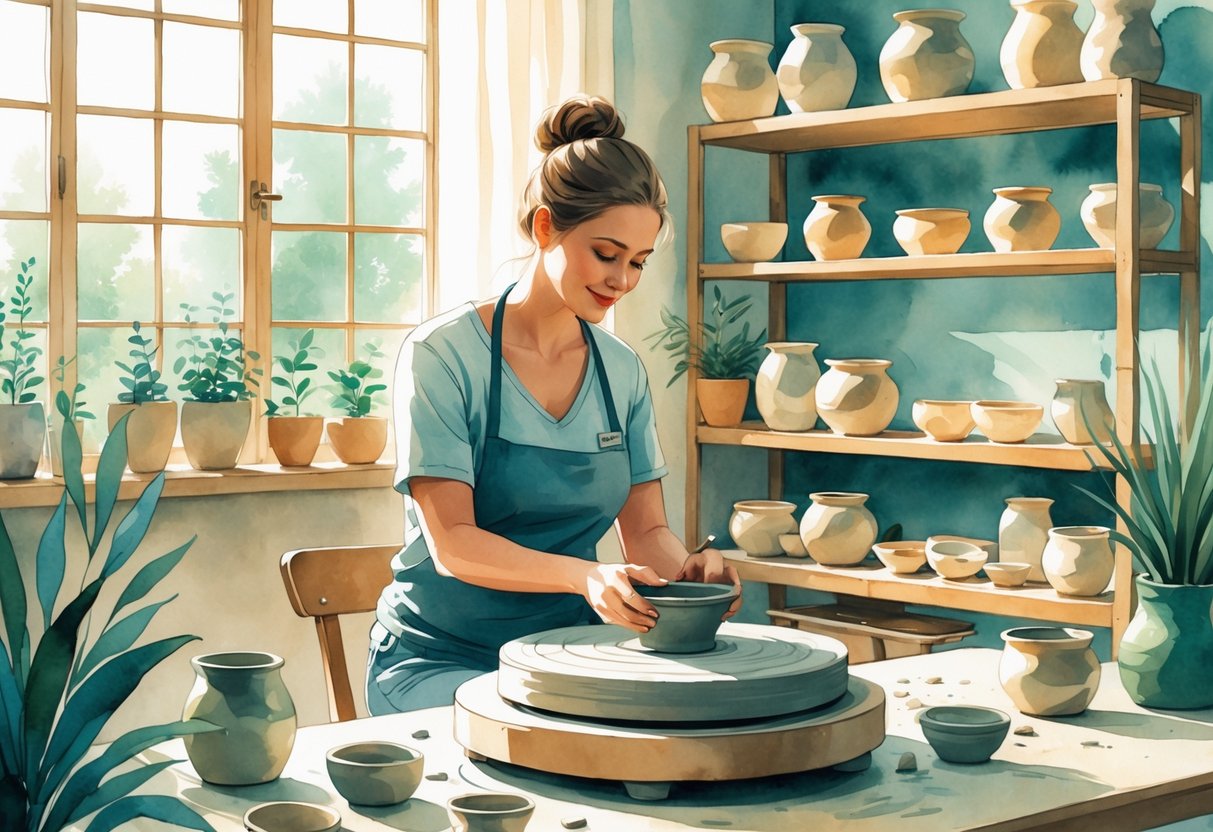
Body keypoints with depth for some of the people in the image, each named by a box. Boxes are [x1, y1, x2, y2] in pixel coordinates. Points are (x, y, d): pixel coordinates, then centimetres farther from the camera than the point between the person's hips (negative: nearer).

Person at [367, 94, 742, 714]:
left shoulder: (622, 370, 8)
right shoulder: (442, 353, -10)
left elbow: (645, 529, 9)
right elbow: (452, 543, -16)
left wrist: (687, 567, -16)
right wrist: (583, 576, -33)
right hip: (441, 658, -6)